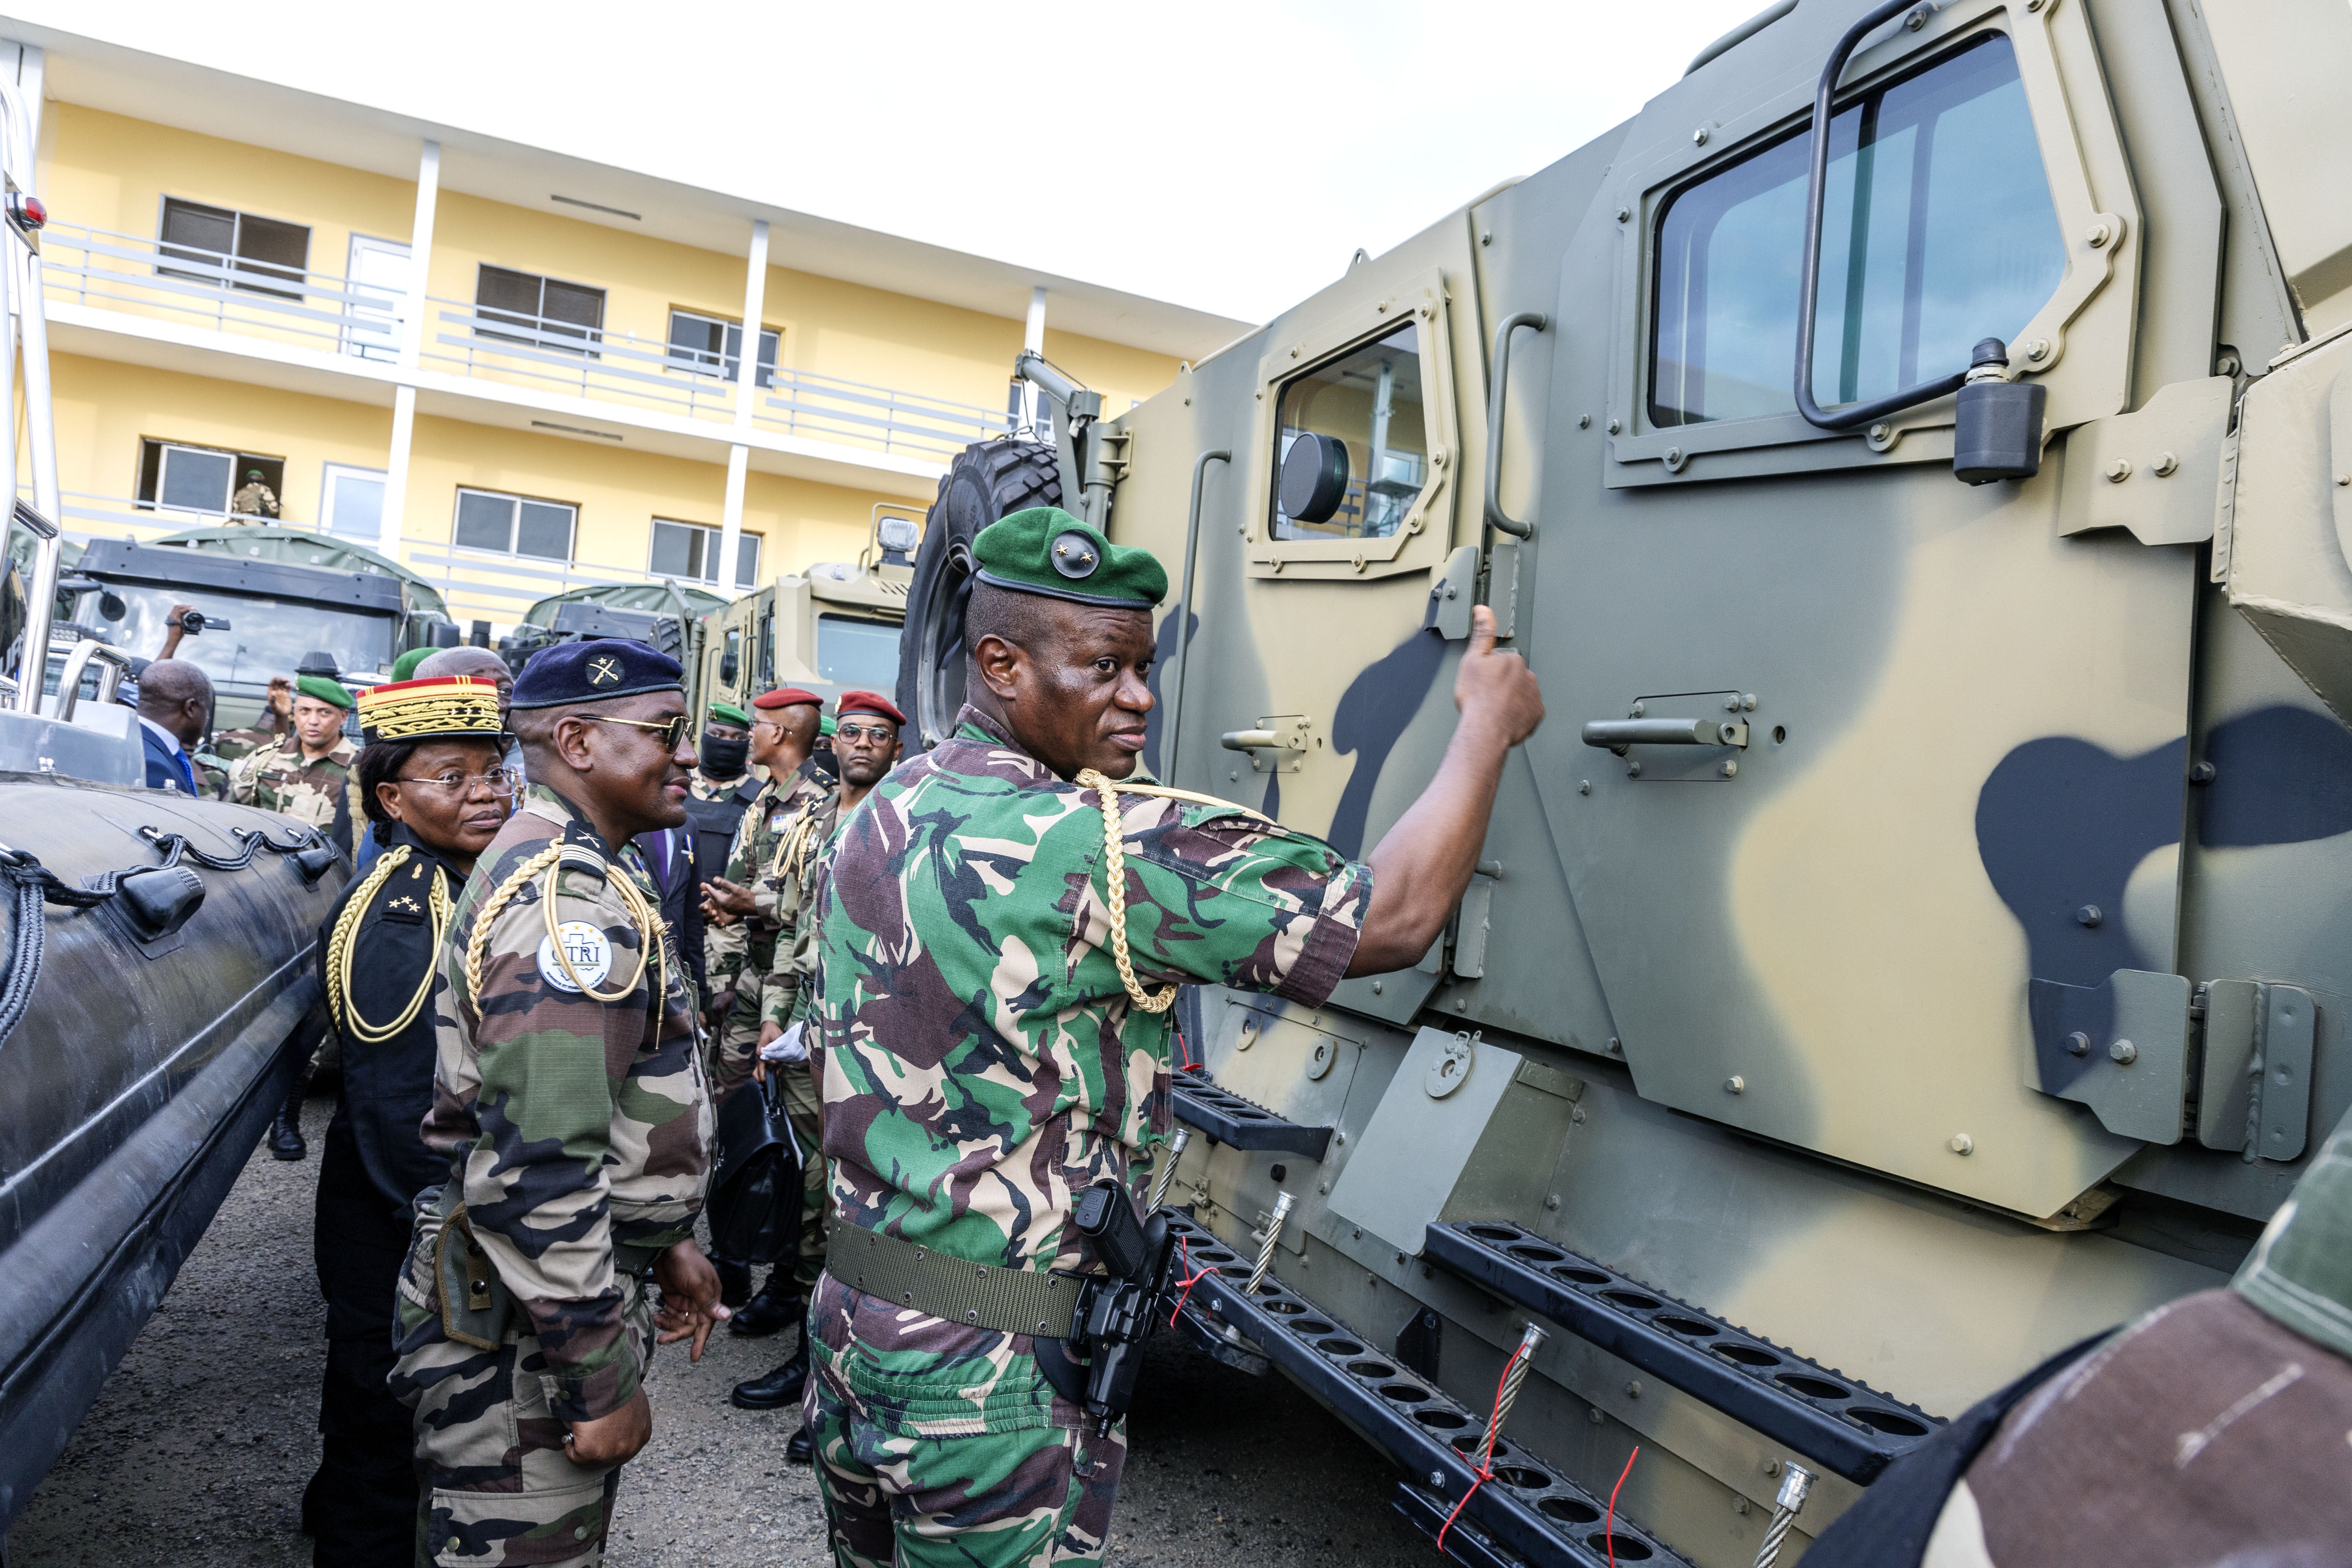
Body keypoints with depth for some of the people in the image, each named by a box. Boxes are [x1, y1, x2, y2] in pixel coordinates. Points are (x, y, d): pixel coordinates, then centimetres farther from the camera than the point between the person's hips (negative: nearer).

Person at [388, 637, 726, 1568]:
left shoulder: (581, 872, 12)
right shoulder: (563, 897, -23)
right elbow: (537, 1170, -28)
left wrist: (664, 1241, 20)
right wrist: (604, 1379, -22)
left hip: (575, 1278, 10)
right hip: (524, 1332, -10)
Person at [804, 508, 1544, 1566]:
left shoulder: (880, 816, 5)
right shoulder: (1097, 847, -23)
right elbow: (1393, 918, -23)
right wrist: (1489, 723, -9)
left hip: (847, 1315, 8)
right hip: (992, 1367, -8)